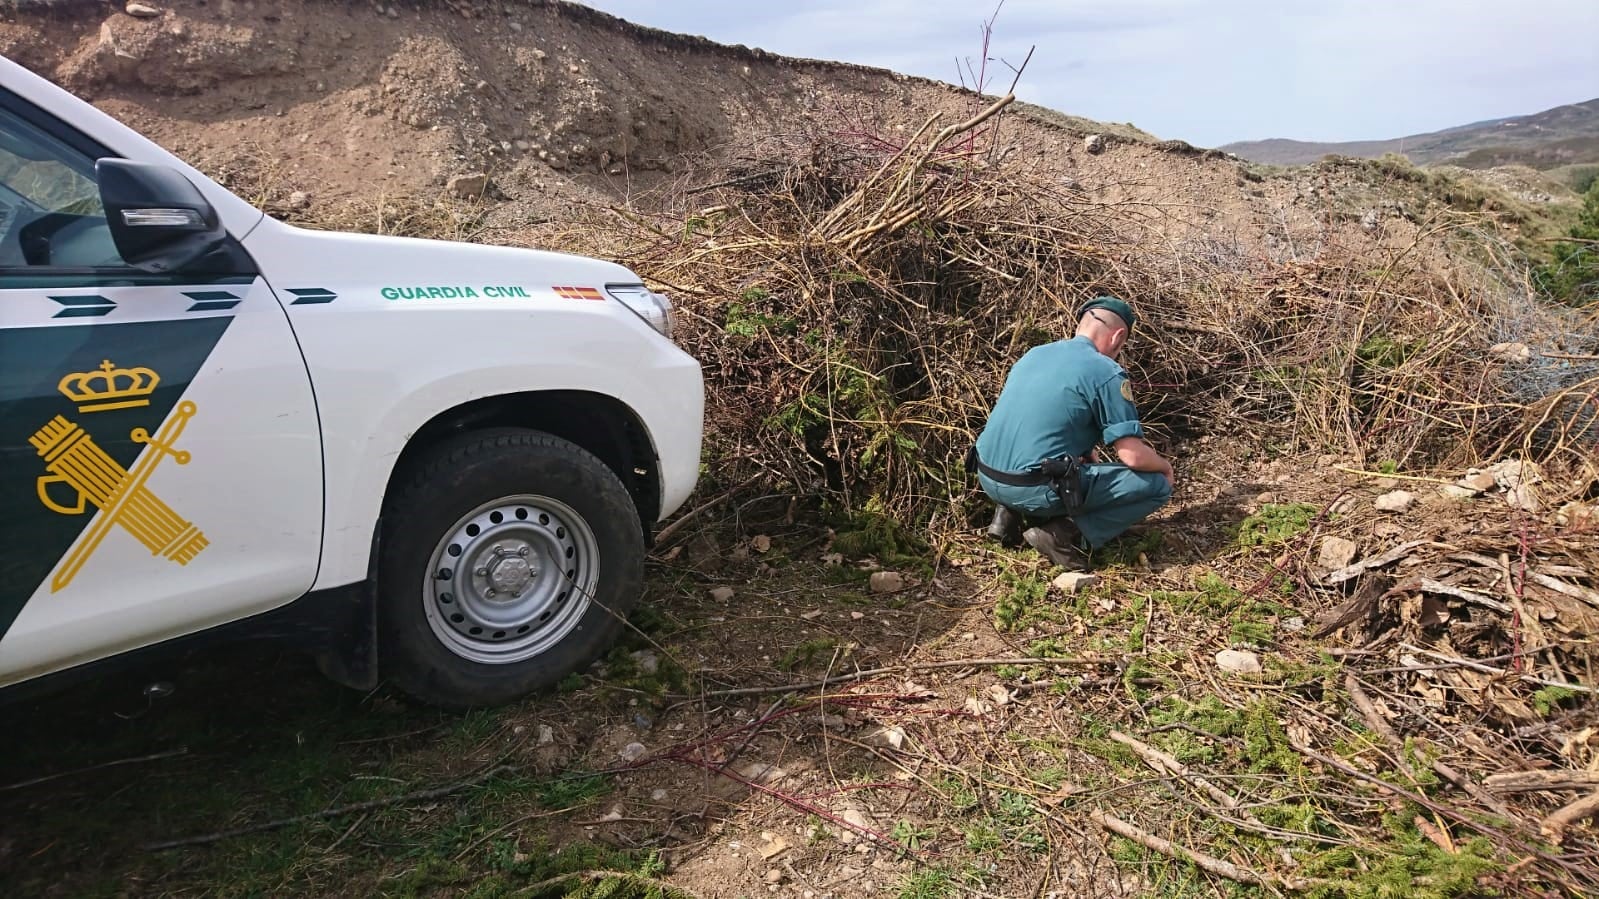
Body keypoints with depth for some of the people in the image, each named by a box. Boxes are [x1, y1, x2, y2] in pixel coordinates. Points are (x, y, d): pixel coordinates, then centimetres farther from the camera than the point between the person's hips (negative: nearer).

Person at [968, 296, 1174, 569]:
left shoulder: (1034, 354, 14)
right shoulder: (1106, 372, -7)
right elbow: (1134, 456, -10)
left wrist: (1087, 456, 35)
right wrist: (1165, 466, 12)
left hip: (988, 479, 7)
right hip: (1034, 490, -7)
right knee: (1158, 485, 4)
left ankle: (1010, 513, 16)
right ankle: (1068, 535, -7)